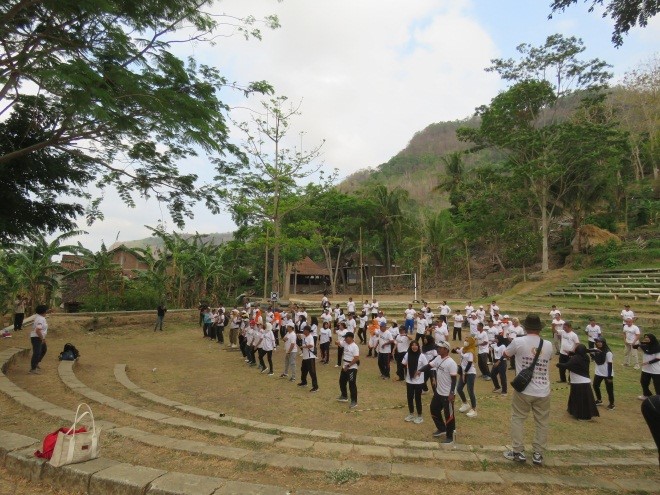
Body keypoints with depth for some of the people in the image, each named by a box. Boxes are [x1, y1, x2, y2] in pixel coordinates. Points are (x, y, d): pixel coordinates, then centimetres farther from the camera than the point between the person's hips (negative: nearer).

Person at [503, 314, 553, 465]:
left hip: (523, 390, -3)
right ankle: (538, 454, 24)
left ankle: (518, 452, 14)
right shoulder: (548, 345, -3)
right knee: (542, 422, 16)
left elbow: (506, 354, 6)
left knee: (518, 419, 12)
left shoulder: (518, 342, -12)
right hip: (543, 391, 3)